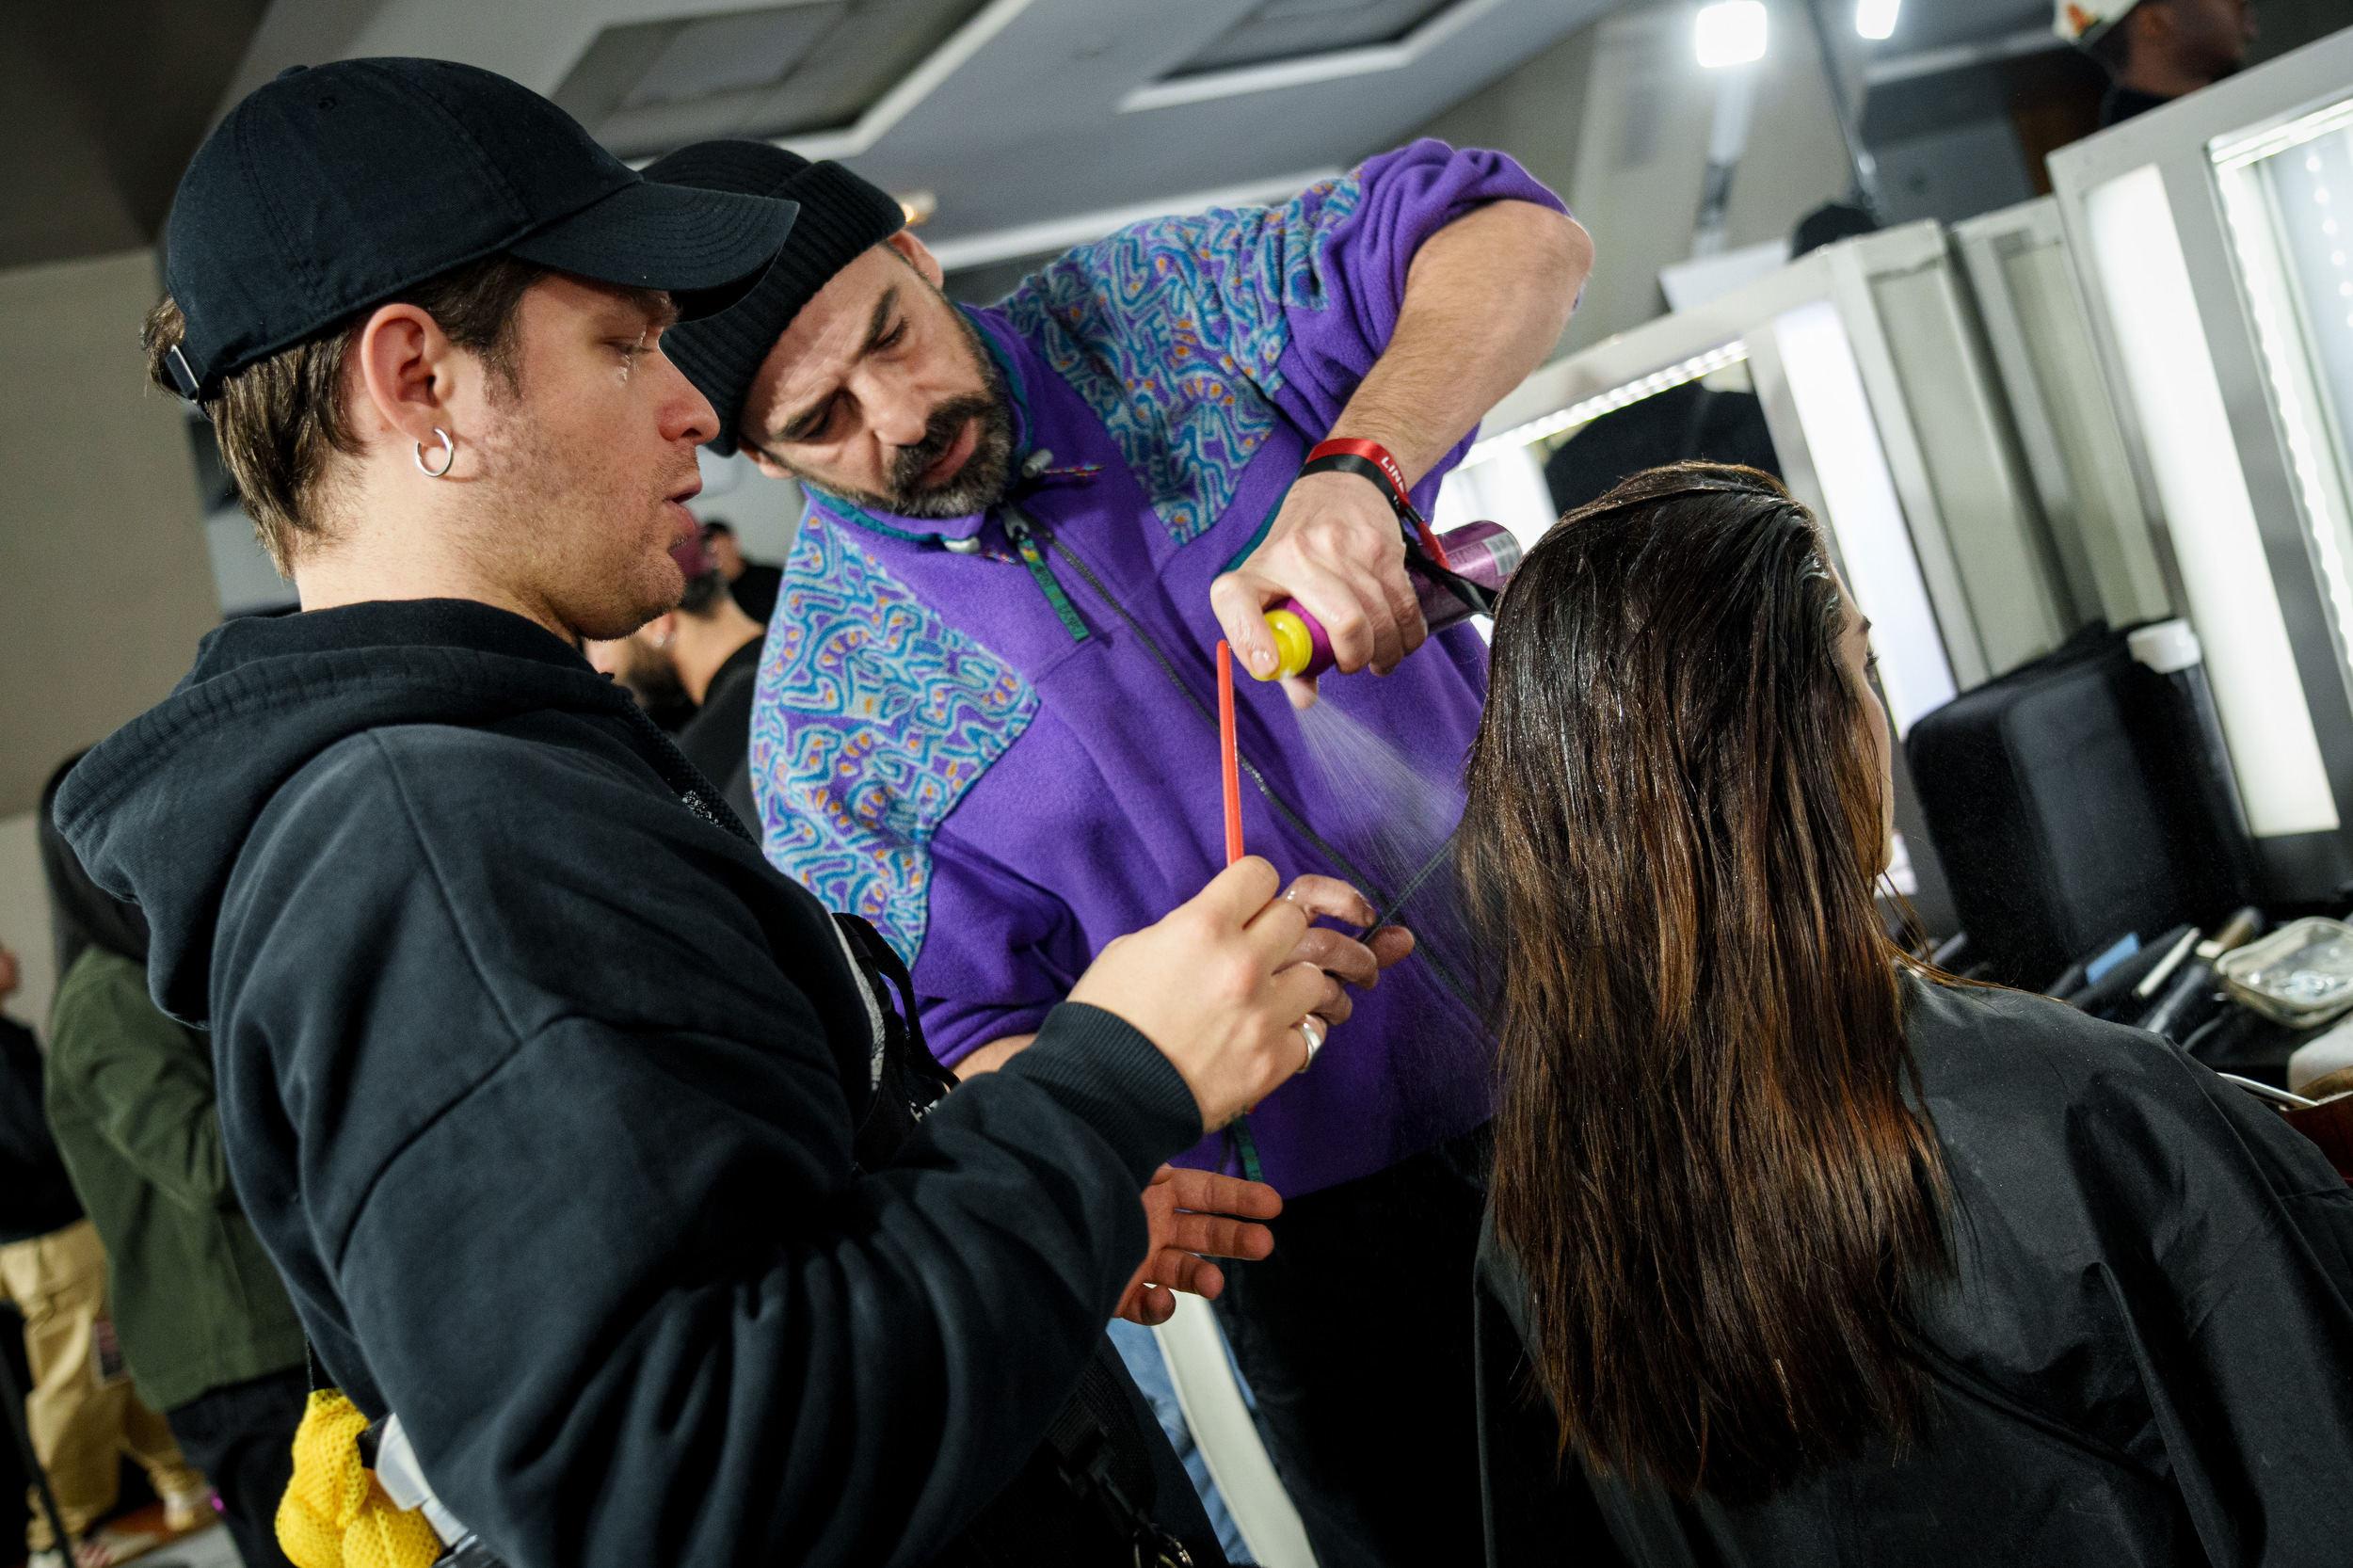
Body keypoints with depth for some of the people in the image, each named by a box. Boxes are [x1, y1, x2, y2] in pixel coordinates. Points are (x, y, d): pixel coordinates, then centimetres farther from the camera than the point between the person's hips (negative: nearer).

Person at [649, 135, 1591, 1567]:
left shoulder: (1161, 308, -7)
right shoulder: (821, 707, -10)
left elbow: (1523, 238, -15)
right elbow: (967, 1034, -8)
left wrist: (1356, 472, -32)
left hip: (1572, 1052, 2)